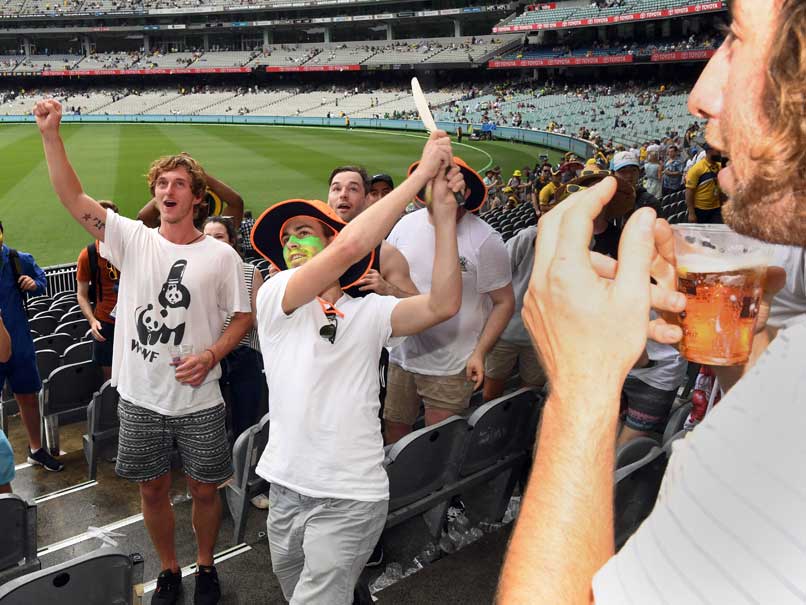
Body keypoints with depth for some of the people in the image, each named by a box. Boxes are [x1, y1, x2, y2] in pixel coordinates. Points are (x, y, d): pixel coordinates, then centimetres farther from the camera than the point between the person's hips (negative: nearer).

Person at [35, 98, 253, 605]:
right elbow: (73, 198, -6)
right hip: (140, 399, 2)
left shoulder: (221, 255, -4)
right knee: (153, 489, 15)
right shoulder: (133, 239, 0)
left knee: (204, 489, 11)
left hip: (199, 401, -1)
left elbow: (243, 317, 0)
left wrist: (210, 356, -15)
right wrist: (51, 133, -13)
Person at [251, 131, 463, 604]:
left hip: (350, 498, -2)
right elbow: (349, 246, -19)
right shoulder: (274, 297, -4)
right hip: (287, 489, 2)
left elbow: (443, 305, -14)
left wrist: (444, 213, -17)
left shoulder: (369, 312, 1)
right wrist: (423, 172, -17)